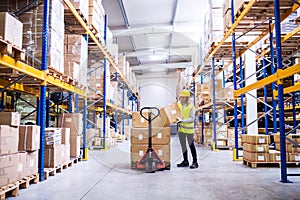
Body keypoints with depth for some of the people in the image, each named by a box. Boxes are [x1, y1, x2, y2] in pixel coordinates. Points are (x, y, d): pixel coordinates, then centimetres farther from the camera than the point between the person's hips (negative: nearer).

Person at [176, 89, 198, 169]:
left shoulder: (190, 106, -13)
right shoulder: (178, 104, 3)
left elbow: (192, 118, -16)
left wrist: (182, 120, -24)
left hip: (189, 128, -6)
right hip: (181, 128, 6)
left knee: (191, 145, 1)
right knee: (183, 145, 12)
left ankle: (195, 162, 11)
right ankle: (185, 161, 23)